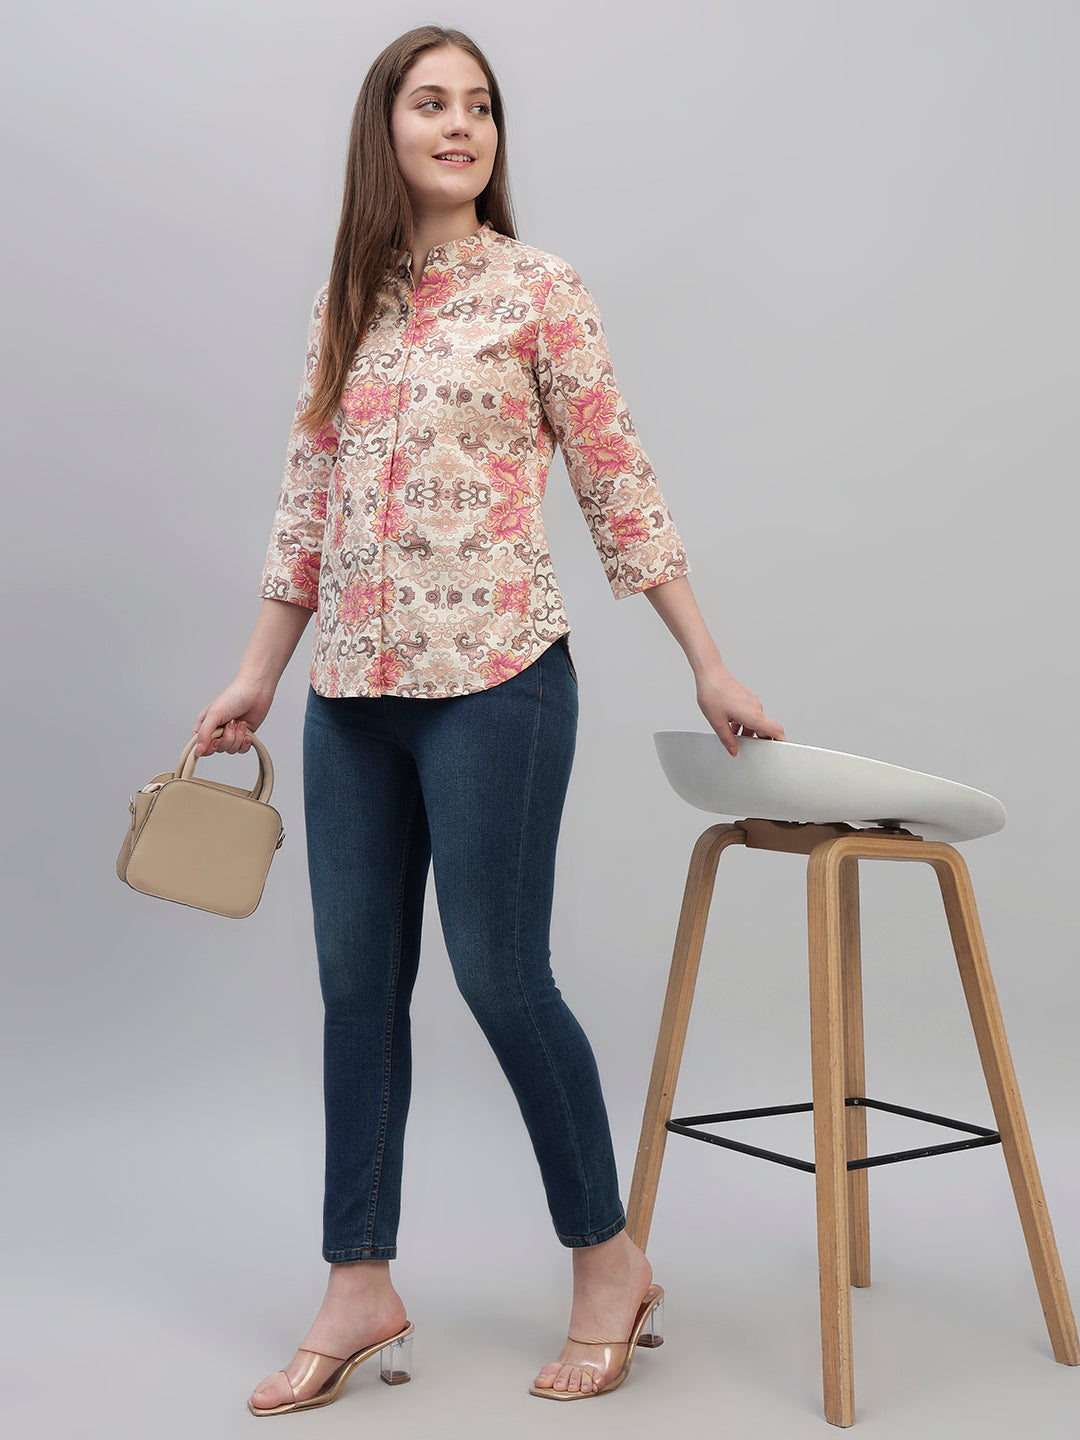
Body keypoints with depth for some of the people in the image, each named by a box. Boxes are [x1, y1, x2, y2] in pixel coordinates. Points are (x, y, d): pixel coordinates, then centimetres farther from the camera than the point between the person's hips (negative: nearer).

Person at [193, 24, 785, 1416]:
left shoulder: (537, 290, -1)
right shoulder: (343, 302, 12)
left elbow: (619, 488, 0)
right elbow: (309, 503, 15)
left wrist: (709, 665, -1)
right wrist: (257, 674, 14)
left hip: (493, 682, -5)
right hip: (351, 691, 6)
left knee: (500, 976, -1)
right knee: (357, 983, 8)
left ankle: (610, 1262, 19)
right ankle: (360, 1287, 21)